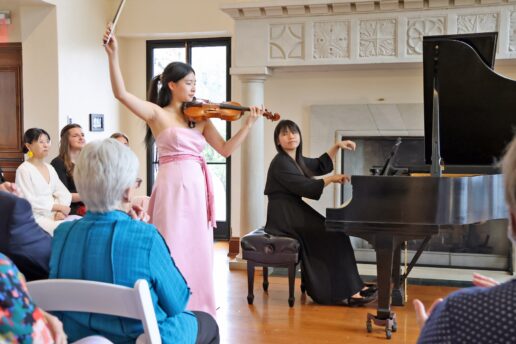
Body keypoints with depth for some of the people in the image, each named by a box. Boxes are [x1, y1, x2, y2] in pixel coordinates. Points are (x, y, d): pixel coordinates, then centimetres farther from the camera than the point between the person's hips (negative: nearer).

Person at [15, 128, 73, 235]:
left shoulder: (50, 168, 15)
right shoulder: (23, 170, -6)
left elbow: (64, 193, 8)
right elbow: (30, 201, -13)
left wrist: (61, 211, -11)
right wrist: (59, 207, -13)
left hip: (54, 215, 7)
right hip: (35, 218, -6)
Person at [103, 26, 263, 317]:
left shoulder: (200, 118, 13)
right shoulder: (157, 113, 0)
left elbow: (225, 149, 9)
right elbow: (121, 93, -12)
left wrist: (248, 124, -1)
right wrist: (113, 55, -21)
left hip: (197, 187, 5)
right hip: (173, 187, -5)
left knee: (197, 250, 10)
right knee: (173, 250, -2)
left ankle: (196, 311, 21)